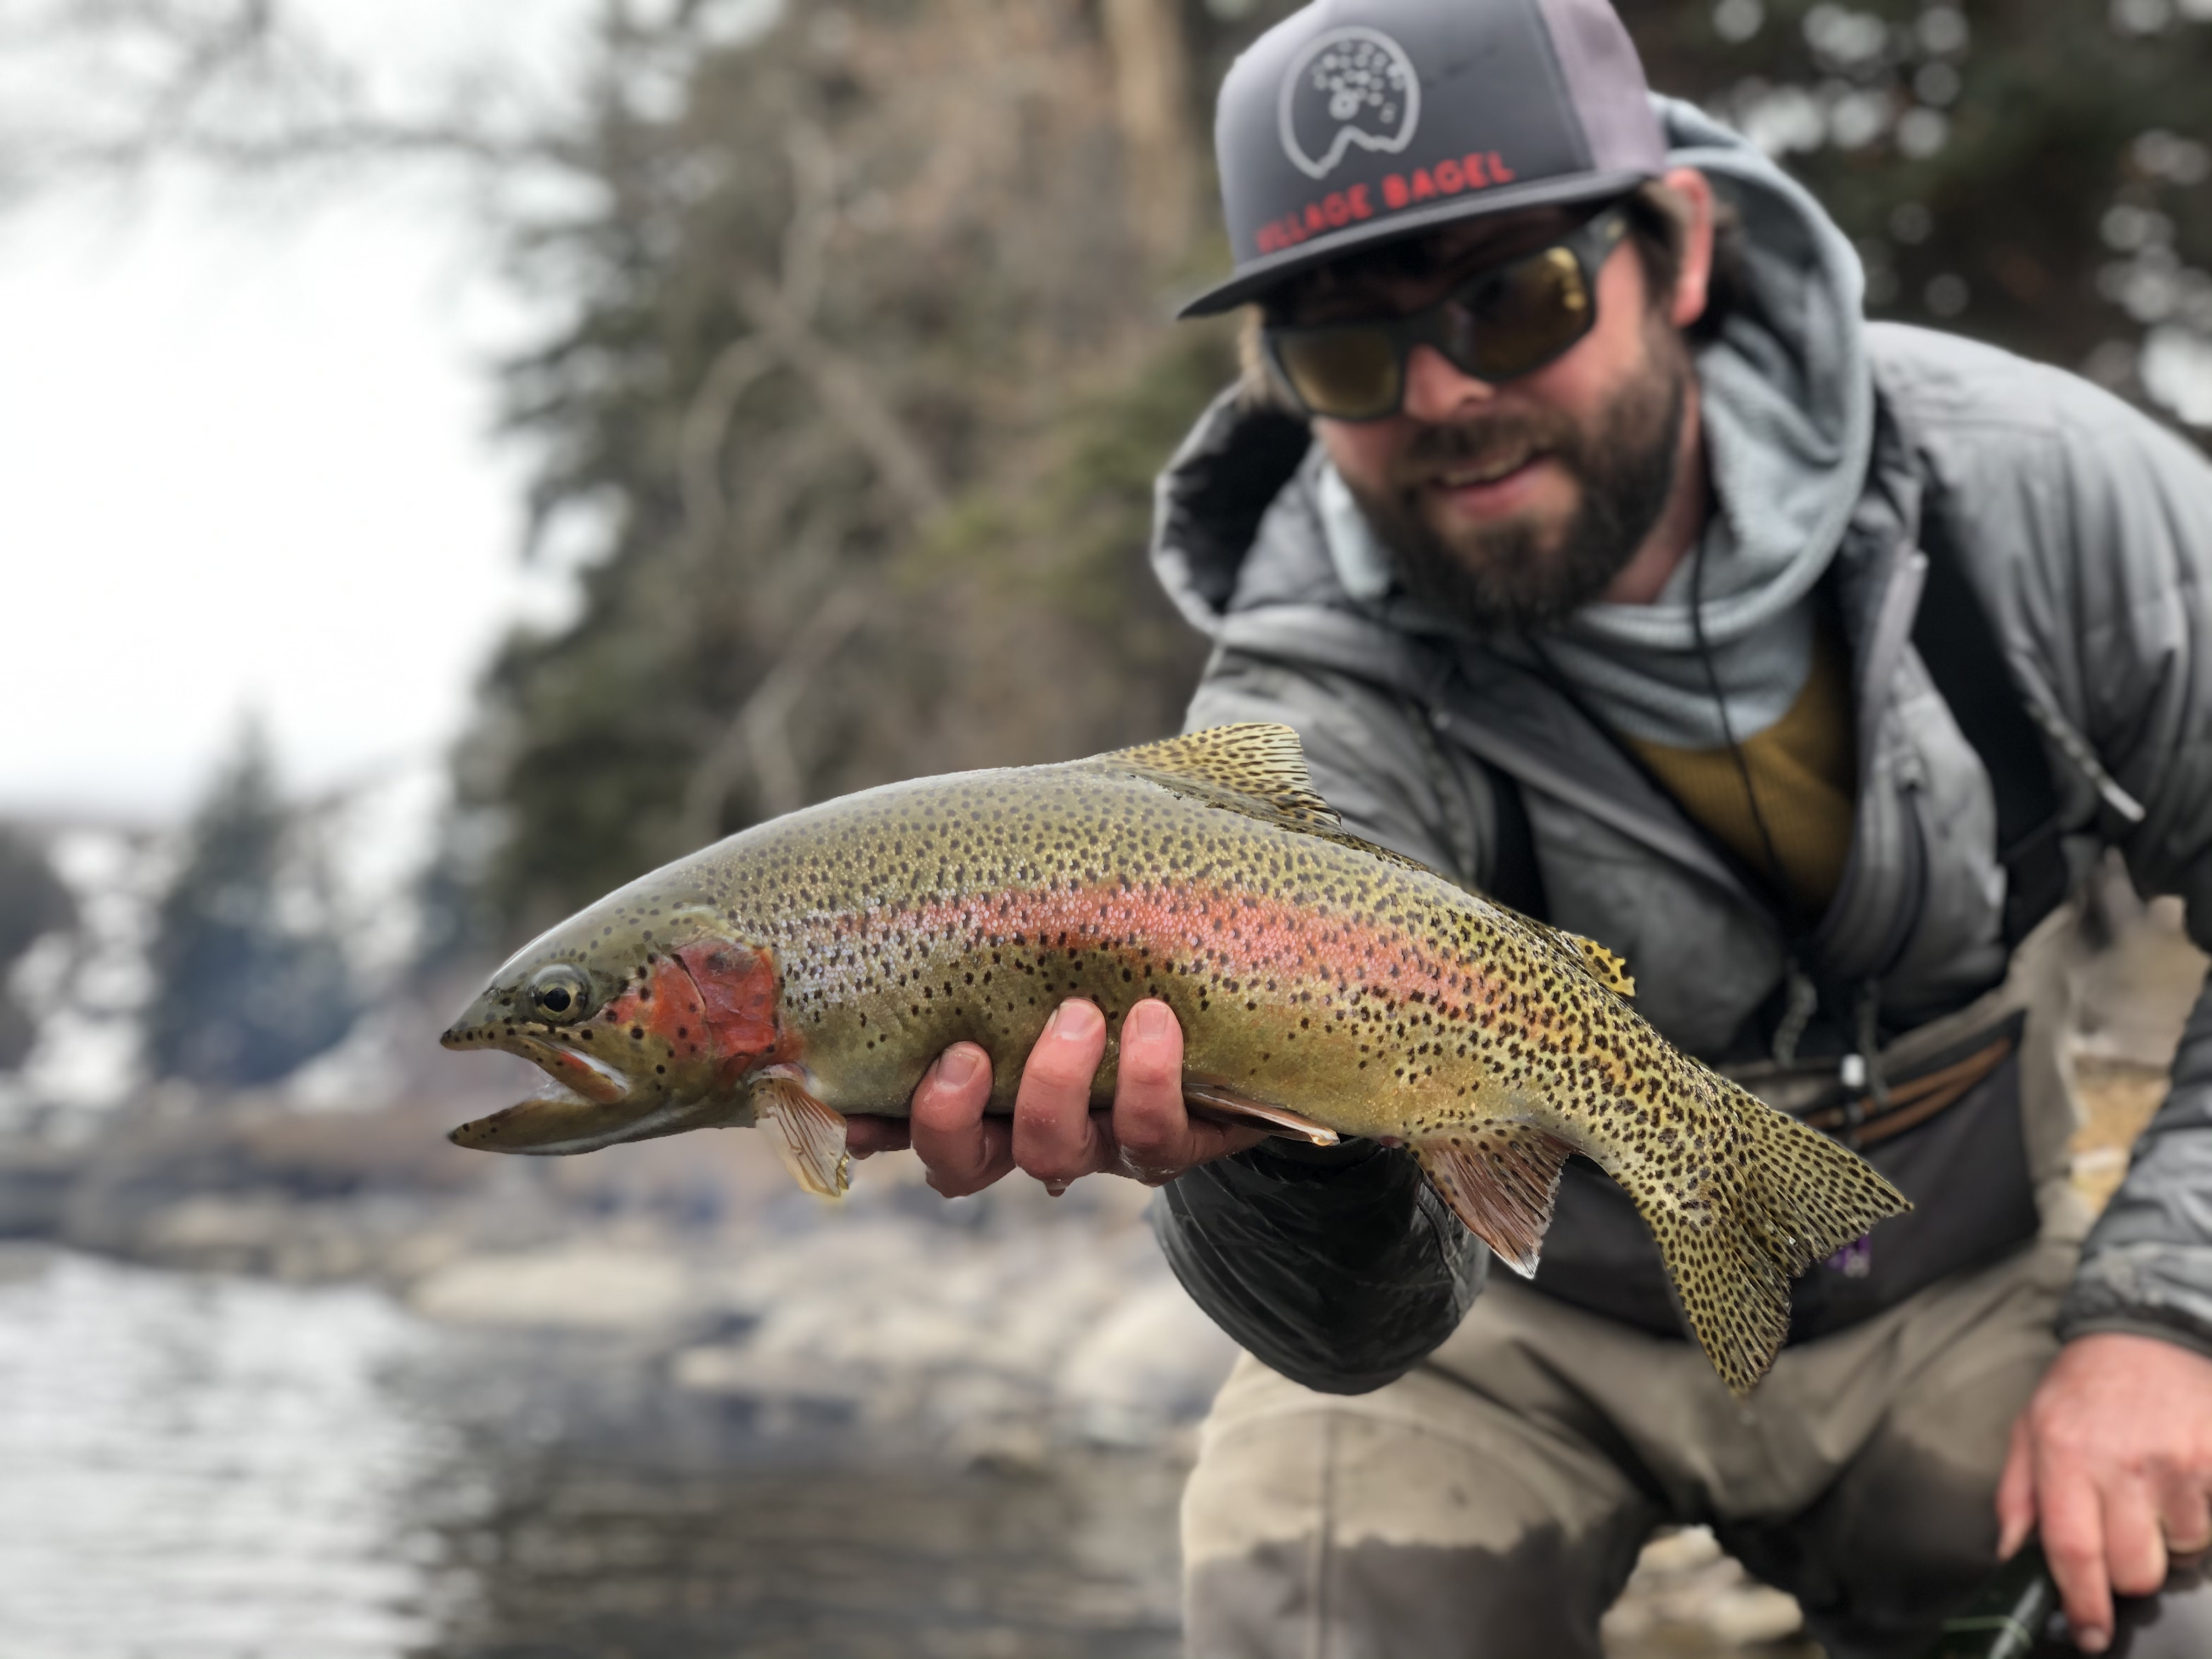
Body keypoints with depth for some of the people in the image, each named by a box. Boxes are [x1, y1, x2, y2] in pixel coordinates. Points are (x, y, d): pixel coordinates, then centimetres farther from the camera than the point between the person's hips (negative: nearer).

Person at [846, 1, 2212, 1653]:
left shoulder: (2029, 485, -19)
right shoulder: (1316, 714, -27)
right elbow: (1362, 1326, -39)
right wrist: (1270, 1148, -62)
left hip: (1960, 1300, 2)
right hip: (1518, 1310, -2)